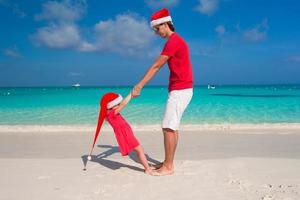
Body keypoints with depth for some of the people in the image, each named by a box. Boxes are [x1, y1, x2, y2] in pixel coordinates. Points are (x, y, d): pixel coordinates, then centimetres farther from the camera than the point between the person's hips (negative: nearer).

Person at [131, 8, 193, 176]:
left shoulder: (173, 41, -14)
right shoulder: (176, 40, 18)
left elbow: (156, 67, -16)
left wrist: (139, 86, -14)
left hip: (180, 90, -10)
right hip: (181, 89, 10)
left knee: (168, 127, -8)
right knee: (172, 127, 12)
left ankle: (169, 167, -2)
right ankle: (168, 162, 20)